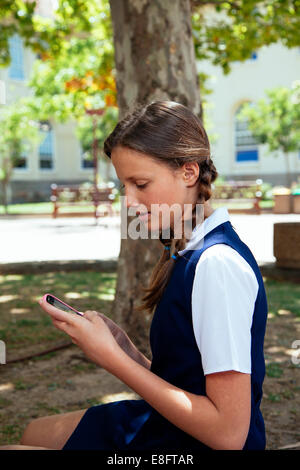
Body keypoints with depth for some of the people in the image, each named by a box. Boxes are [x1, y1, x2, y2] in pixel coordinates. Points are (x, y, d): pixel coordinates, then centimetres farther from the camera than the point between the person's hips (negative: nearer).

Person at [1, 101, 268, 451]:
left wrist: (111, 357, -22)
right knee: (34, 433, 23)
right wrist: (122, 347, -10)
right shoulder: (186, 254, 5)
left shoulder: (218, 265, -24)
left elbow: (228, 433, -26)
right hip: (159, 422, 9)